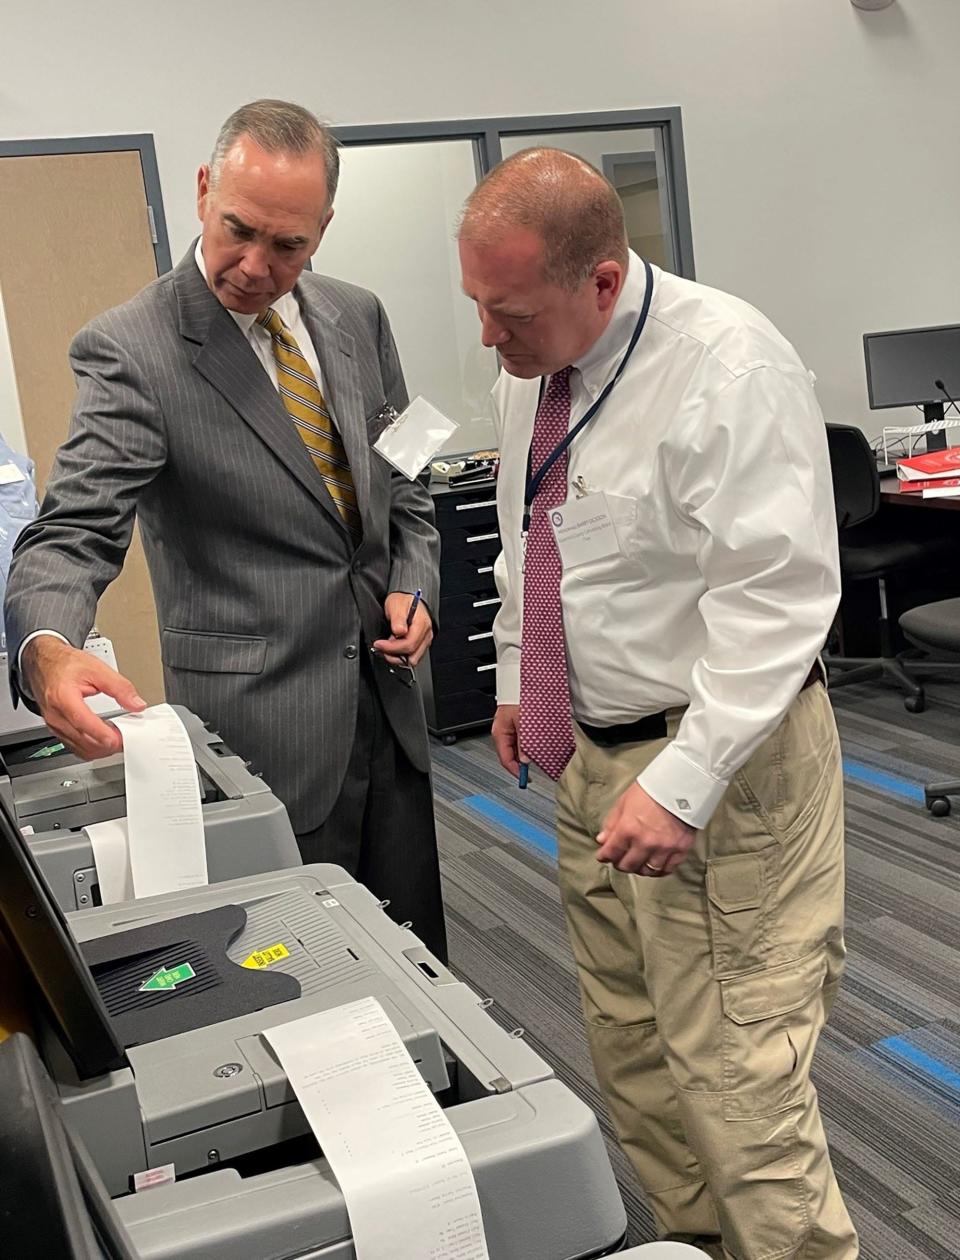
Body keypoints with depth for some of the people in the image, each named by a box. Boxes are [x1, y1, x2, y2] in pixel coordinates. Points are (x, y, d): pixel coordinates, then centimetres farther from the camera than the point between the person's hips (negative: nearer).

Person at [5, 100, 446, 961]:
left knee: (417, 948, 17)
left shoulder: (356, 318, 5)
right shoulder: (132, 350, -14)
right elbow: (74, 534, -20)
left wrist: (415, 581, -1)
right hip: (262, 719, -5)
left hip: (385, 691, 6)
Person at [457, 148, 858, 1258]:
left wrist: (684, 782, -27)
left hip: (722, 752, -8)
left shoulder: (729, 370, -21)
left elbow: (775, 598, -24)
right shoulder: (528, 369, 4)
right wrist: (519, 675, 19)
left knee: (733, 1065, -3)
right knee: (627, 1043, 18)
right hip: (590, 749, 8)